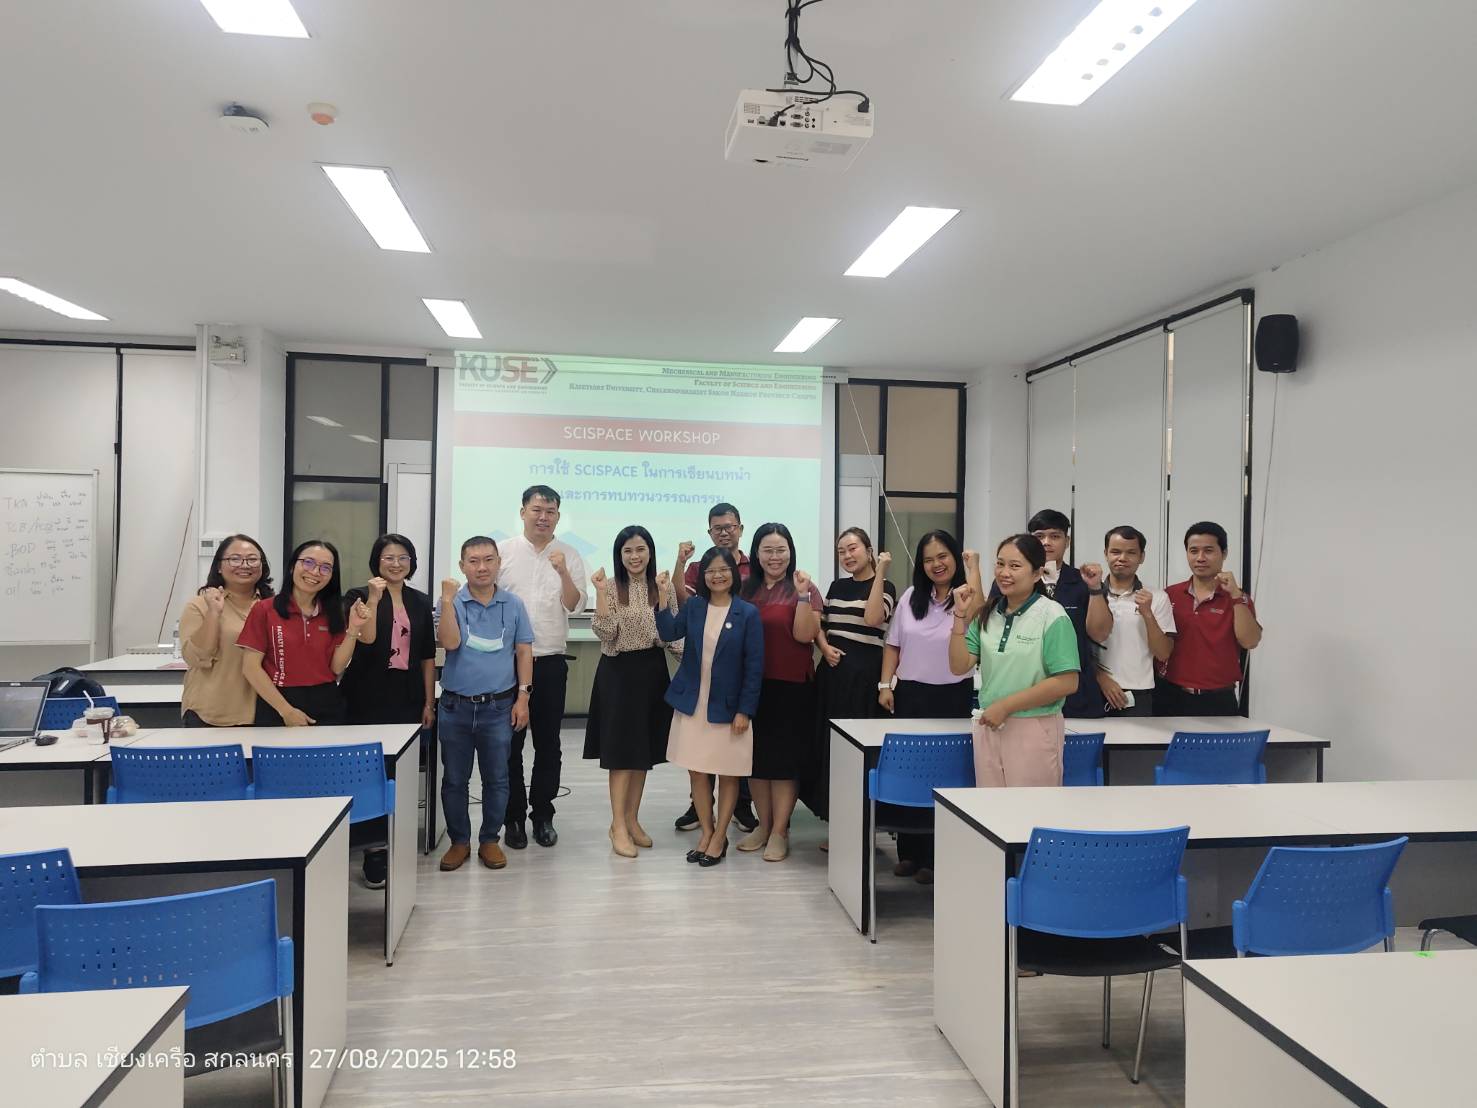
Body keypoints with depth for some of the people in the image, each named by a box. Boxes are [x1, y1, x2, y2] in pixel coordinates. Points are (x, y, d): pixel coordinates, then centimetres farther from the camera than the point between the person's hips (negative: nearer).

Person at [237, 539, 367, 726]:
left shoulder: (334, 613, 6)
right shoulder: (264, 610, -4)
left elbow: (336, 667, 0)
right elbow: (251, 667, -8)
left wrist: (353, 628, -12)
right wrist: (286, 710, -12)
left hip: (327, 706, 3)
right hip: (276, 708, -3)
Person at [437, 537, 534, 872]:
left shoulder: (513, 605, 1)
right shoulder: (452, 602, -1)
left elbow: (524, 652, 4)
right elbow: (449, 642, -16)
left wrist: (523, 697, -1)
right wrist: (448, 601, -21)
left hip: (499, 706, 0)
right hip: (455, 706, 0)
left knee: (496, 779, 8)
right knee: (454, 779, 10)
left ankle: (489, 840, 24)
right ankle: (459, 841, 25)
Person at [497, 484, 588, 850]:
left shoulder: (569, 556, 3)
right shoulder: (503, 552, 0)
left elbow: (575, 605, -5)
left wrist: (563, 572, -21)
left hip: (551, 662, 1)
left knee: (548, 743, 9)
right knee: (510, 742, 7)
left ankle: (543, 814, 23)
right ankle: (513, 816, 20)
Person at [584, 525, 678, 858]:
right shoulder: (610, 587, -6)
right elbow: (605, 634, -15)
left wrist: (664, 594, -14)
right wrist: (600, 592, -21)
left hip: (652, 671, 4)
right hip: (618, 672, -4)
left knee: (644, 750, 11)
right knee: (621, 749, -1)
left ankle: (632, 819, 24)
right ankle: (618, 826, 6)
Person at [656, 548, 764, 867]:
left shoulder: (748, 613, -7)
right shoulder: (693, 606, 3)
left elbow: (754, 665, -8)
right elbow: (669, 633, -12)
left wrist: (745, 710, -12)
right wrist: (663, 598, -22)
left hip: (727, 706, -3)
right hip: (691, 704, 3)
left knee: (728, 774, 7)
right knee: (696, 772, 10)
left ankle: (719, 838, 22)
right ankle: (707, 832, 26)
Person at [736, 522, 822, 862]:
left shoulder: (803, 588, -4)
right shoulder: (745, 589, 7)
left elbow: (804, 634, -14)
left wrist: (802, 595, -22)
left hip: (791, 686, -4)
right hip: (752, 684, 4)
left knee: (784, 757, 1)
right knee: (756, 756, 11)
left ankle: (780, 831, 10)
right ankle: (763, 825, 24)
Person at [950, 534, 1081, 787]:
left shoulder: (1052, 616, -9)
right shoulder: (987, 615, 7)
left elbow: (1066, 683, -14)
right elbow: (959, 666, 3)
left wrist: (1005, 706, -14)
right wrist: (960, 616, -6)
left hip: (1034, 729, -5)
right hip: (988, 726, 5)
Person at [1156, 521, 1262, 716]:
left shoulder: (1237, 598, 1)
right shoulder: (1169, 595, 4)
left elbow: (1250, 642, -13)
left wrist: (1234, 594, -17)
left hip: (1218, 700, -1)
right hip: (1171, 697, 1)